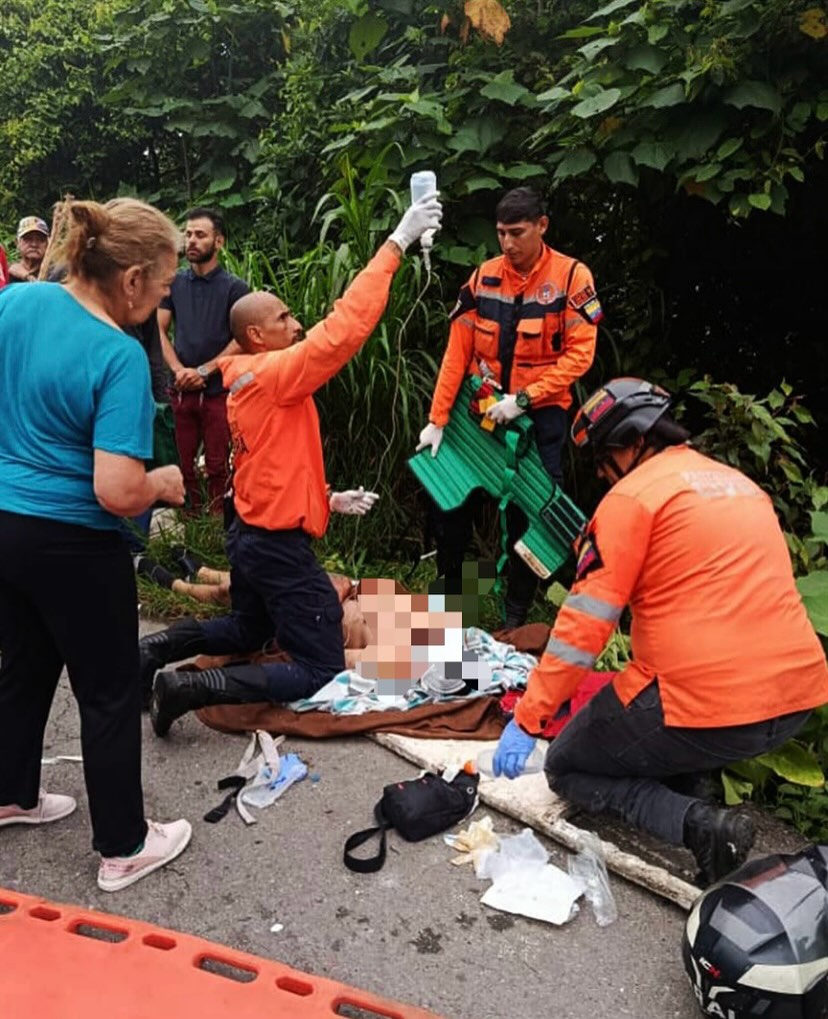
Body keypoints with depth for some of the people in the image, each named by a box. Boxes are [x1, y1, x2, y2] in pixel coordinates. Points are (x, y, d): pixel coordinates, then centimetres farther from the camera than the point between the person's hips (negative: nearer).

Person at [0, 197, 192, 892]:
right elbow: (118, 493, -28)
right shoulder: (120, 357, -23)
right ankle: (124, 848, 24)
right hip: (72, 546, -7)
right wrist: (162, 482, -8)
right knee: (110, 695, 9)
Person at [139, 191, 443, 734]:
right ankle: (189, 687, -9)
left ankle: (153, 650, 17)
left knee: (247, 633, 34)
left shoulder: (247, 382, 11)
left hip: (252, 534, 10)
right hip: (280, 546, -10)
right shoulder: (273, 374, -18)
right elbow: (344, 327, -28)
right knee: (322, 674, -4)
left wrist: (328, 500, 12)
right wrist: (397, 242, -25)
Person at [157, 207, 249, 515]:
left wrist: (203, 371, -13)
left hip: (218, 390, -3)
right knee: (183, 462, 8)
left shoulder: (235, 287, -2)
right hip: (181, 388, 3)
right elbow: (159, 330, 6)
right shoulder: (174, 282, 8)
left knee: (216, 465, 4)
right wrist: (178, 370, -9)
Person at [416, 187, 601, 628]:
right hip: (482, 408, 3)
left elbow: (579, 353, -12)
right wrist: (437, 420, -4)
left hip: (540, 414, -3)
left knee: (528, 510, 1)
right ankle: (449, 591, 25)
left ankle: (516, 614, 18)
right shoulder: (484, 277, 1)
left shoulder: (572, 276, -7)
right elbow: (457, 351, 0)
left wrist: (522, 400, -19)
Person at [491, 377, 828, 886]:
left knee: (568, 768, 13)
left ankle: (698, 824, -7)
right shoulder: (742, 484, 17)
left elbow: (585, 621, -11)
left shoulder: (634, 494, -7)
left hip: (709, 706, -9)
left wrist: (527, 720, -6)